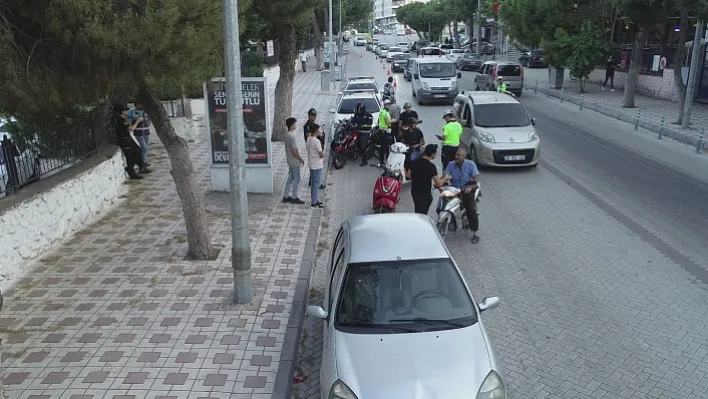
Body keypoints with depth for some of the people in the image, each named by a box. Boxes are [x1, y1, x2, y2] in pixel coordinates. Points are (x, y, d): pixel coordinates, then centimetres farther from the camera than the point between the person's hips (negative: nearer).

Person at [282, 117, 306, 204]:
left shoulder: (285, 135, 5)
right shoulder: (292, 136, -24)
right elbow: (294, 151, -24)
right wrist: (301, 159, -12)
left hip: (290, 161, 9)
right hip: (294, 162, -9)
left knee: (290, 178, 16)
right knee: (297, 179, 3)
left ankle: (286, 196, 21)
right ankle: (294, 198, 11)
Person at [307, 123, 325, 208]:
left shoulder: (308, 139, 4)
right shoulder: (316, 141, -23)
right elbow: (321, 155, -21)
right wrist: (323, 153, 0)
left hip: (311, 164, 9)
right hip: (317, 165, -9)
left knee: (314, 183, 17)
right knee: (316, 183, 0)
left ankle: (315, 199, 26)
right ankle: (314, 202, 6)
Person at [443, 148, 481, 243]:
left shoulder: (470, 164, -6)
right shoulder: (451, 164, 2)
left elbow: (476, 178, -14)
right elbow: (444, 176, -7)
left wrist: (470, 187, -32)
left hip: (467, 190, -3)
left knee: (471, 210, -20)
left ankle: (475, 234, -11)